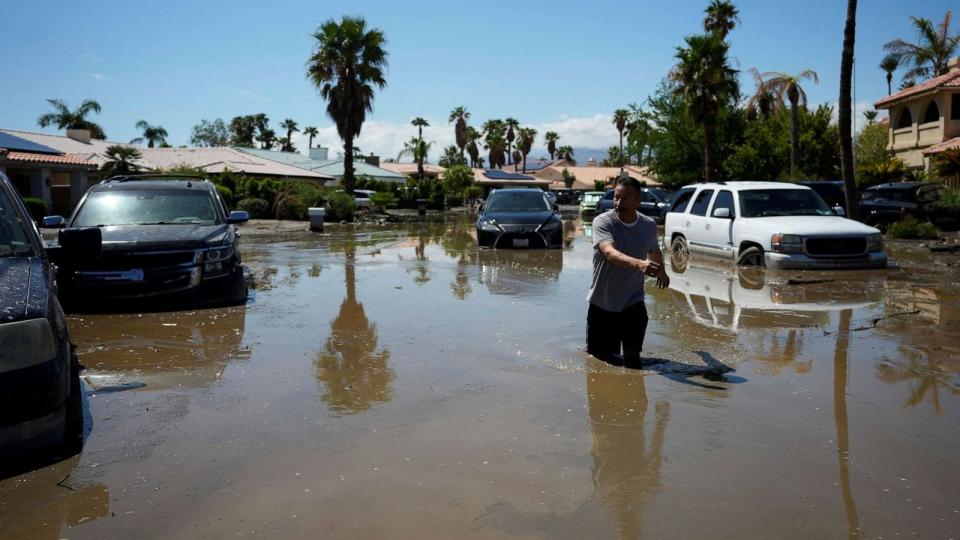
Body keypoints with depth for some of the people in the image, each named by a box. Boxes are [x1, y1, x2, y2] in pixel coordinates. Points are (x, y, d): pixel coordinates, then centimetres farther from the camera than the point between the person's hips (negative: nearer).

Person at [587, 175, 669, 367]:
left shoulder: (649, 225, -3)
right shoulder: (602, 222, -17)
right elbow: (610, 253, -36)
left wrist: (662, 272, 37)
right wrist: (639, 264, -53)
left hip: (633, 302, 2)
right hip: (602, 303, -2)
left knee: (633, 357, -7)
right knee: (599, 355, 10)